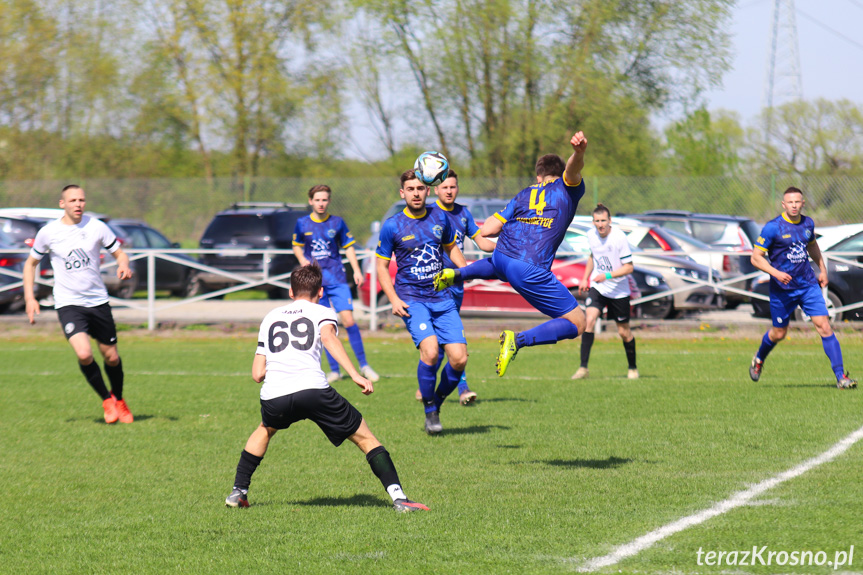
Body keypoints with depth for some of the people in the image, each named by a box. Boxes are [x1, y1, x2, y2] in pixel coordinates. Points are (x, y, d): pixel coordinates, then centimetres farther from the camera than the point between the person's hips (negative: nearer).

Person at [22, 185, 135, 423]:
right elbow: (31, 263, 10)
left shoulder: (96, 227, -3)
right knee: (84, 354, -21)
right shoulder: (48, 233, -4)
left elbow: (119, 252, 7)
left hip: (98, 301, 2)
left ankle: (118, 399, 37)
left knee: (111, 357, 8)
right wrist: (30, 298, 2)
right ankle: (106, 400, 2)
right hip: (68, 303, -2)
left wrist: (124, 265, -17)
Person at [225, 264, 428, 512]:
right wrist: (355, 375, -16)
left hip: (273, 396, 4)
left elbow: (257, 374, 25)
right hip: (313, 389, -3)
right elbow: (328, 336, -8)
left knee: (265, 430, 37)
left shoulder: (271, 317, 29)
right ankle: (398, 497, -7)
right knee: (365, 438, 8)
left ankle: (238, 492, 33)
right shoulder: (323, 313, 19)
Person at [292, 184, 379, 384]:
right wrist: (303, 260, -4)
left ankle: (363, 365, 0)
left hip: (337, 279, -1)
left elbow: (348, 247, 8)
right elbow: (297, 246, 16)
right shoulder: (302, 224, 3)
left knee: (349, 321, -10)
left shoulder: (337, 223, 2)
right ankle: (334, 370, 9)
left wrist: (356, 270, -2)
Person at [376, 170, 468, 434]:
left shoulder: (440, 217, 6)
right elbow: (382, 265, 4)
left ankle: (437, 401, 20)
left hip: (442, 298, 4)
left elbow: (451, 247, 23)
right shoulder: (392, 226, -3)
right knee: (430, 350, -26)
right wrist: (394, 300, -8)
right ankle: (430, 411, -5)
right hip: (412, 300, -4)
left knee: (459, 358, -8)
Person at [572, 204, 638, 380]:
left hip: (618, 291, -3)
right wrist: (585, 279, 15)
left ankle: (633, 368, 30)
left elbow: (629, 267, -17)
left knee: (624, 332, 7)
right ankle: (583, 367, -19)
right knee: (589, 319, -19)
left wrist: (607, 276, -27)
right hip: (597, 287, 3)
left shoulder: (619, 238, -19)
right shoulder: (591, 235, -2)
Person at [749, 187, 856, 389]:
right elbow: (756, 258, -12)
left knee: (824, 325, -10)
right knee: (779, 333, 8)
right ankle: (759, 359, 42)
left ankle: (841, 376, -11)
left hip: (808, 284, 3)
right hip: (782, 288, -3)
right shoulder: (773, 227, -12)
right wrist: (776, 273, -25)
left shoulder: (808, 223, 5)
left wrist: (822, 269, 23)